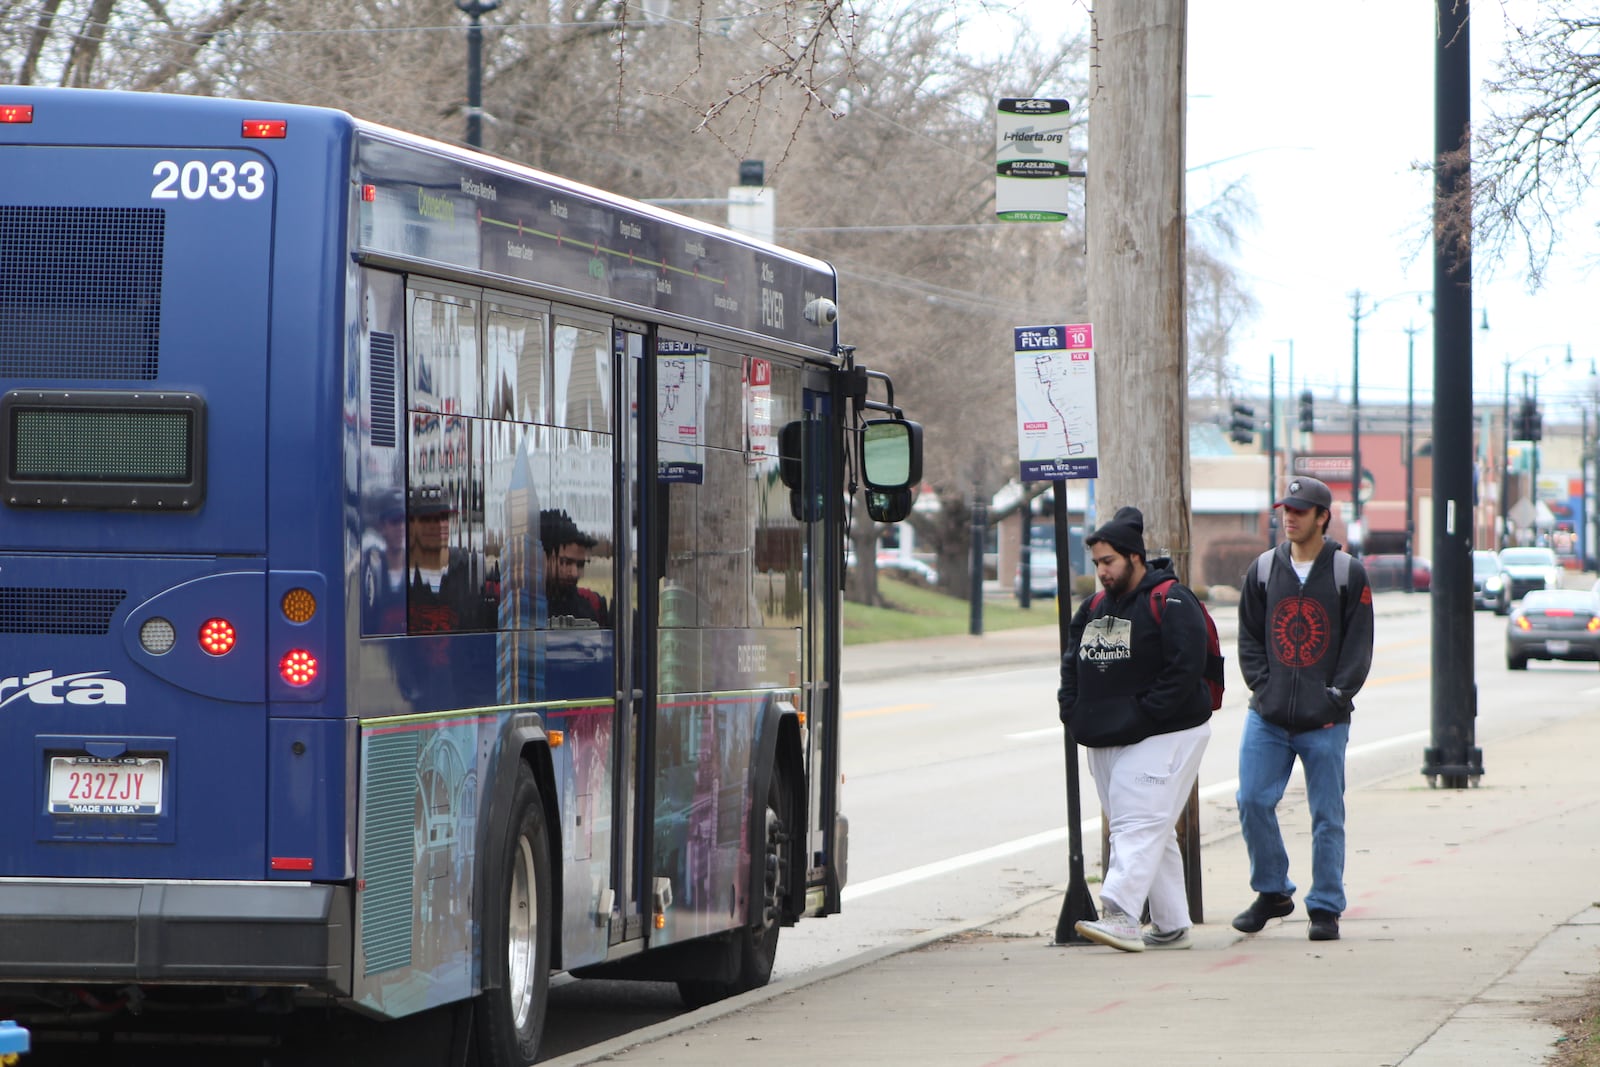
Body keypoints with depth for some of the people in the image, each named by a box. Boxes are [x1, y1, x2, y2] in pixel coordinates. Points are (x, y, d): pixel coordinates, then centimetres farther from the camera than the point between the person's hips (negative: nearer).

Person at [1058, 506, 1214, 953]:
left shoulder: (1169, 602, -10)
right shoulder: (1094, 608, 15)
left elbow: (1187, 666, -18)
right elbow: (1072, 665, 21)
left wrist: (1143, 714, -19)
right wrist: (1074, 712, 5)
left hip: (1164, 737, -8)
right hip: (1106, 741, 8)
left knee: (1140, 826, -17)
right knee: (1153, 834, 10)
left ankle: (1119, 915, -28)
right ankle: (1172, 925, 13)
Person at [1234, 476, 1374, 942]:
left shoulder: (1348, 575, 1)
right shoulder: (1262, 572, 9)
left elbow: (1358, 645, 1)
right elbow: (1249, 638, 11)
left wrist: (1336, 696, -8)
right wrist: (1263, 686, -2)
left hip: (1325, 721, -3)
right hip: (1267, 717, 3)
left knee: (1327, 816, 1)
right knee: (1253, 802, -3)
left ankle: (1326, 908, 8)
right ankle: (1272, 892, 14)